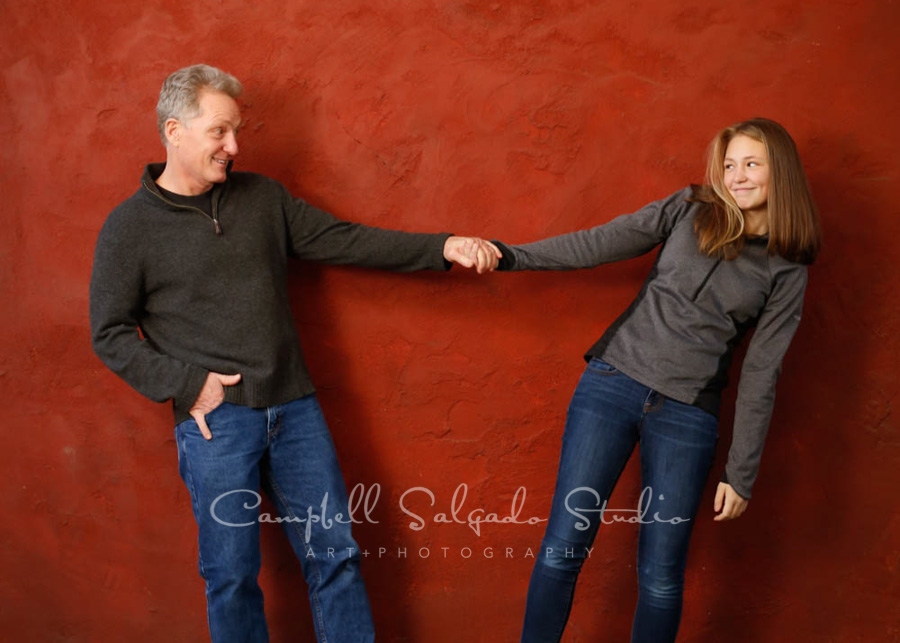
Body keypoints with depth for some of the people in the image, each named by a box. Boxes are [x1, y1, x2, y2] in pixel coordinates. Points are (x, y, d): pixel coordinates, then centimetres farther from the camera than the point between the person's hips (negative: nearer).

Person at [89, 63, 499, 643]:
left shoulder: (262, 196, 9)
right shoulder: (129, 227, -1)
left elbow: (345, 241, 6)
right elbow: (110, 334, 1)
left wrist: (442, 248, -2)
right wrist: (185, 385, -11)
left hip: (295, 408, 3)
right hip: (216, 420, -3)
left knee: (335, 556, 9)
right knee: (232, 575, 8)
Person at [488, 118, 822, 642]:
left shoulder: (788, 271, 4)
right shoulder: (689, 210, 6)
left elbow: (761, 373, 3)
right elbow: (602, 243, 1)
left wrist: (742, 474, 4)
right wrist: (512, 256, -7)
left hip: (687, 416, 0)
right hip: (613, 383, 1)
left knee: (661, 577, 5)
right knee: (563, 548, 1)